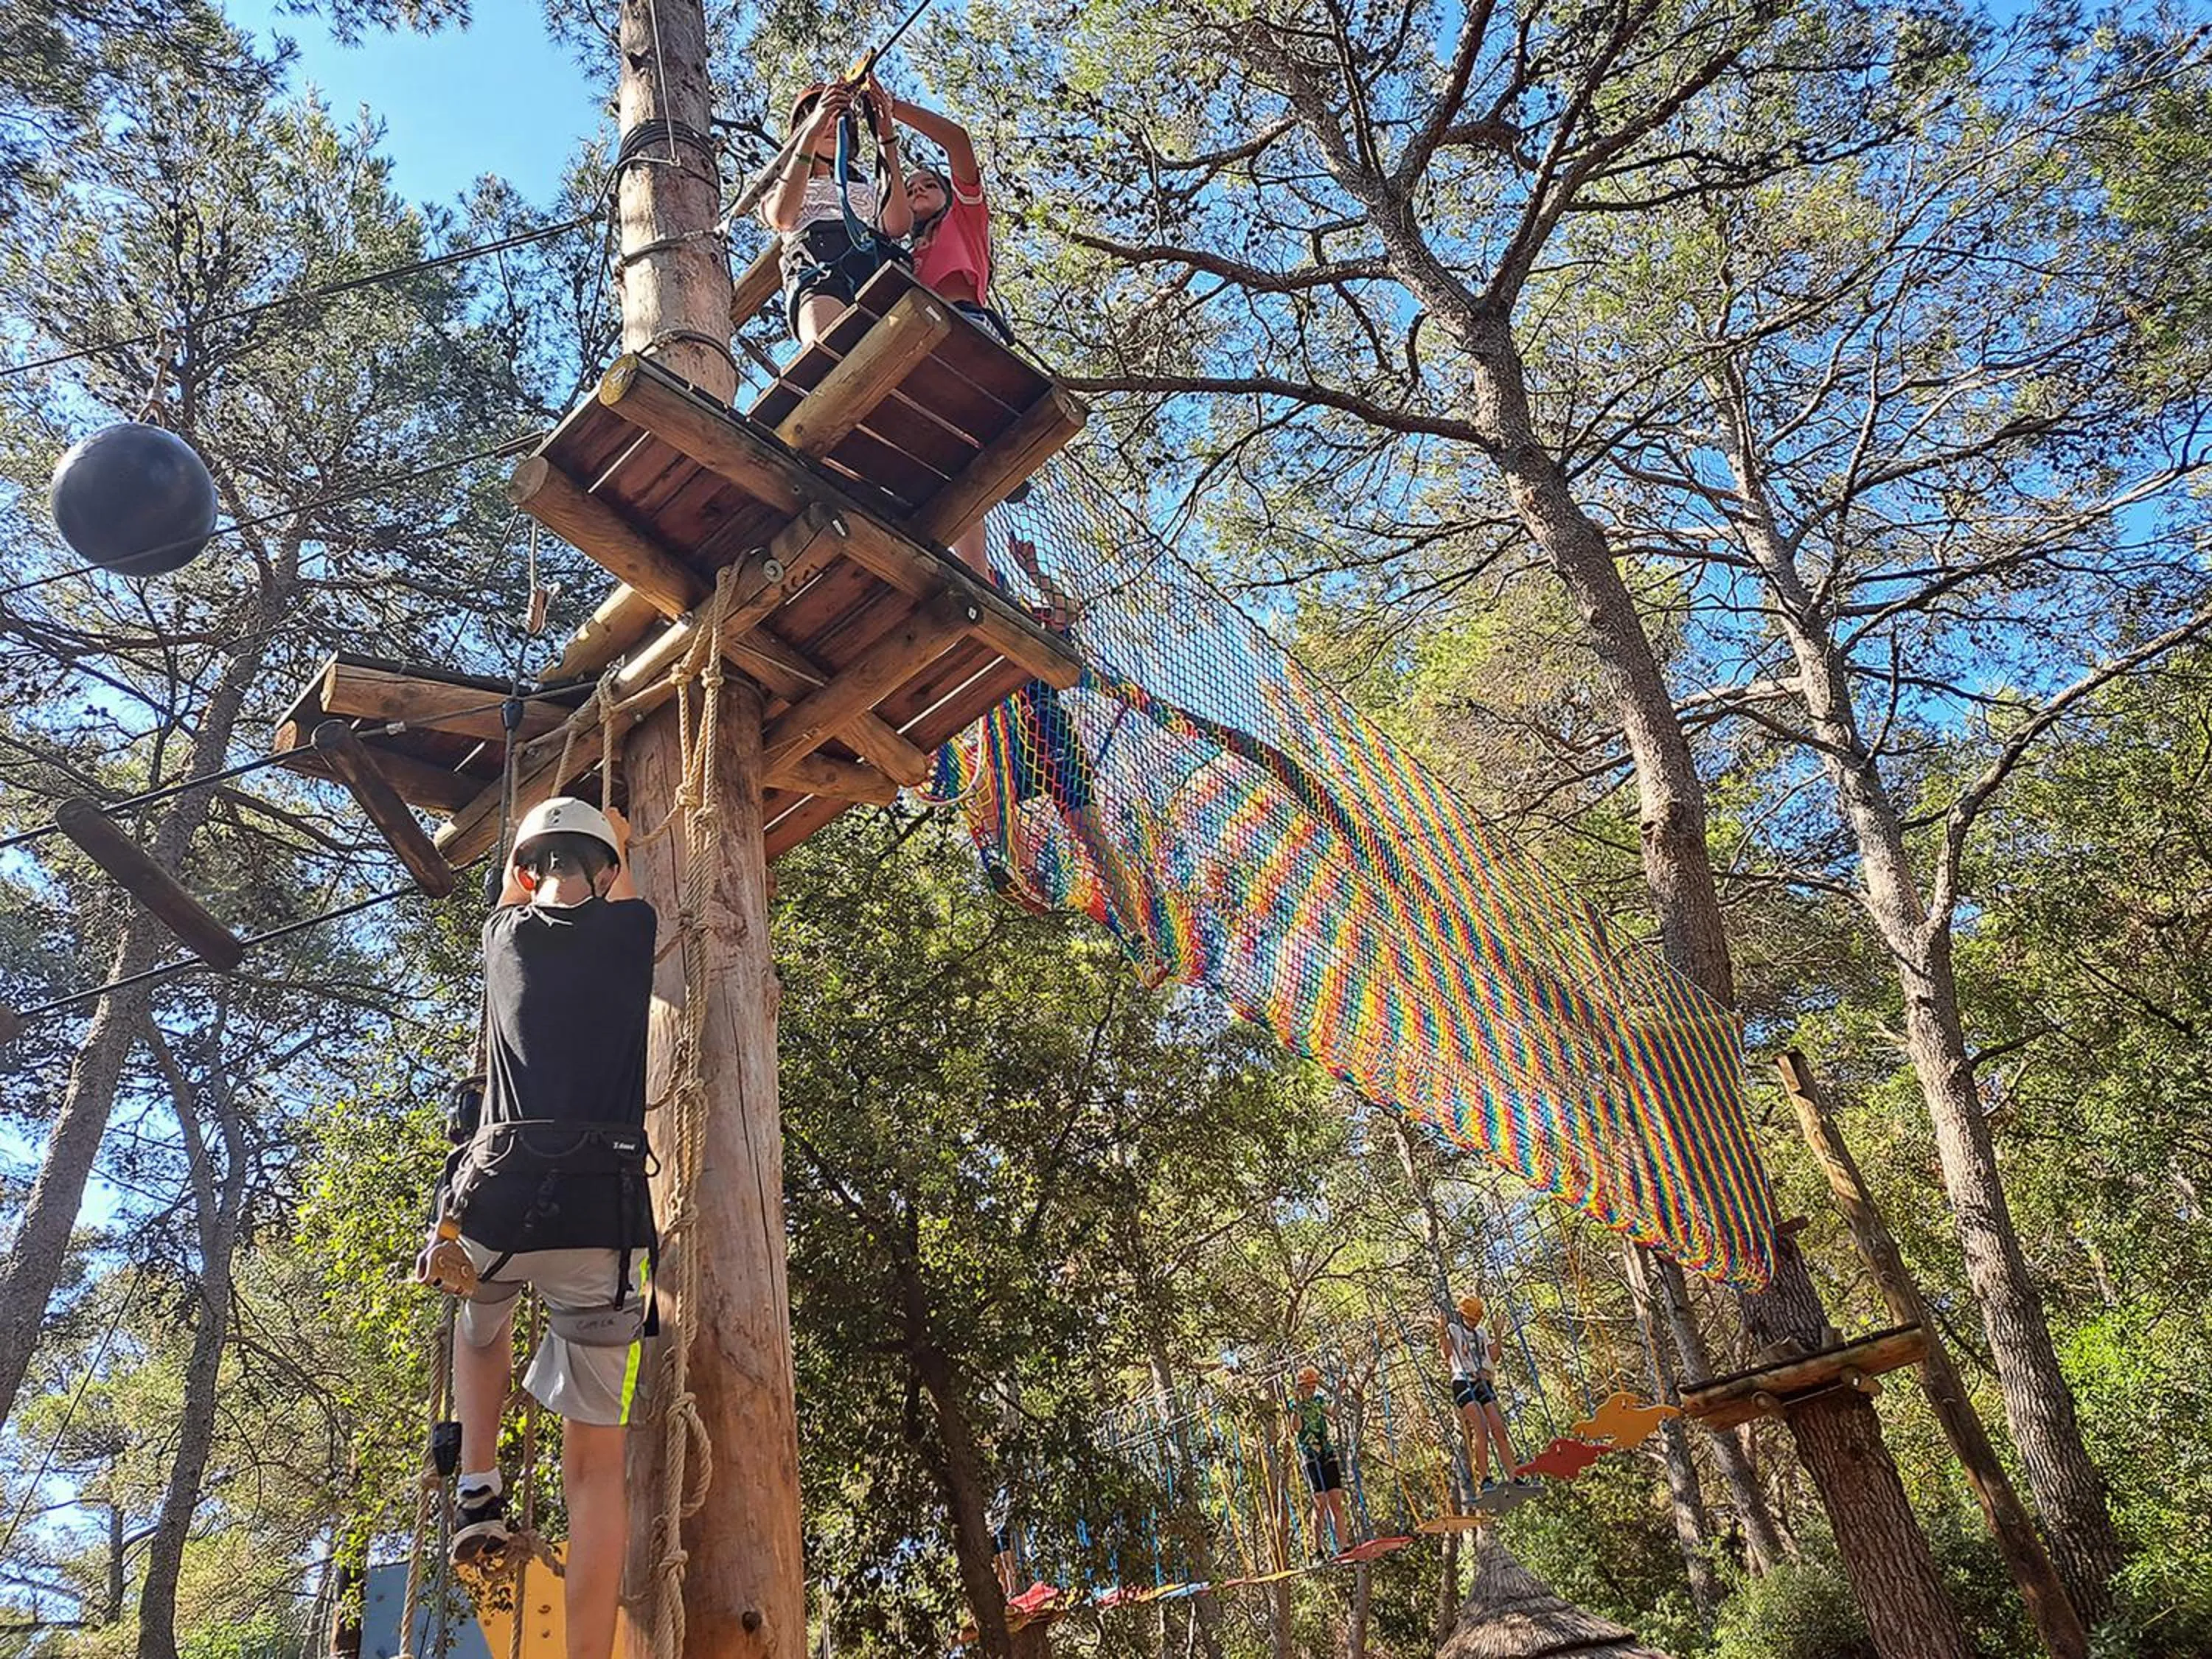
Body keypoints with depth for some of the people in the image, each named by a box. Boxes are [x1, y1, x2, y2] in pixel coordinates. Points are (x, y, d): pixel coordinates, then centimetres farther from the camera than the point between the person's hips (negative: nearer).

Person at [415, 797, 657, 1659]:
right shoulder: (630, 930, 9)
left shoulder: (507, 934, 13)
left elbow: (514, 893, 39)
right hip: (602, 1215, -2)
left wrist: (529, 850, 59)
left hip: (496, 1204, 2)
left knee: (482, 1318, 38)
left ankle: (479, 1488, 23)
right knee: (595, 1461, 4)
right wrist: (615, 843, 55)